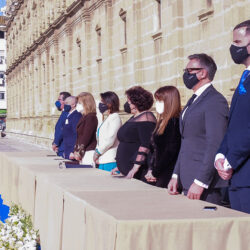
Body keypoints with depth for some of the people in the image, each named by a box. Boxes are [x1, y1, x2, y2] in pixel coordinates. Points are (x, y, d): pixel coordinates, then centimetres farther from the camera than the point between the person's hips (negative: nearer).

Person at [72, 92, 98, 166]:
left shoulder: (91, 117, -11)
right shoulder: (84, 117, 18)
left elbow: (86, 136, -16)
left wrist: (78, 152, -13)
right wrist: (76, 151, 13)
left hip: (89, 153, -9)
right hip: (82, 153, 9)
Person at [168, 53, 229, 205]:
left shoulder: (215, 101, -12)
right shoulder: (193, 101, 19)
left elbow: (215, 146, -19)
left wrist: (200, 182, -22)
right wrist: (176, 175, 14)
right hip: (187, 182, 9)